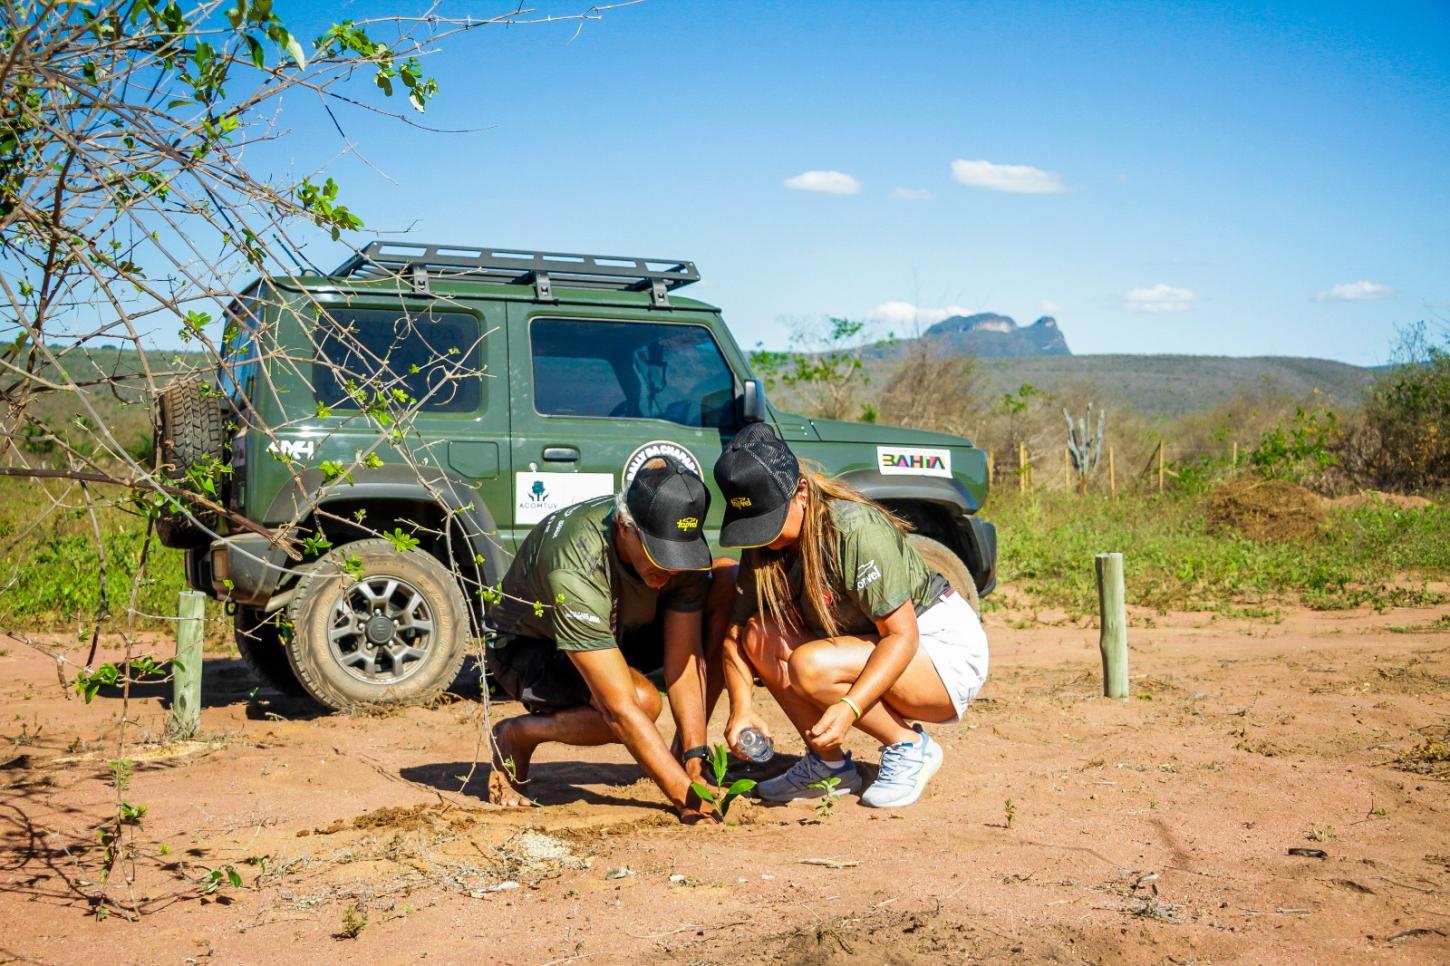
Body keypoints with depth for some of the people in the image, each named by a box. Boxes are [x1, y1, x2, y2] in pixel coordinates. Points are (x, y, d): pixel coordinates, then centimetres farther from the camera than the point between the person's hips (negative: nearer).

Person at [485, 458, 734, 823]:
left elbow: (684, 657, -20)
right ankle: (516, 735, -7)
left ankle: (688, 751, -5)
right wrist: (684, 794, -42)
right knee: (642, 700, -36)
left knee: (732, 582, -16)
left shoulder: (684, 544, -23)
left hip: (619, 630, 6)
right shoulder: (574, 570, -40)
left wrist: (696, 758, -30)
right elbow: (620, 709, -41)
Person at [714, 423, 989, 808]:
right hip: (869, 645, 7)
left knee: (809, 664, -30)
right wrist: (741, 709, -24)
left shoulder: (856, 530, -27)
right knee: (761, 636, -15)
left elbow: (902, 635, -27)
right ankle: (830, 764, -2)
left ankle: (910, 747, -8)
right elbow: (735, 634, -7)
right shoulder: (763, 547, -7)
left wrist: (849, 708, -38)